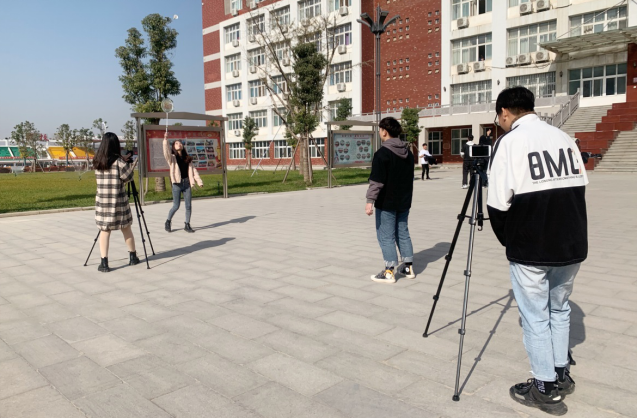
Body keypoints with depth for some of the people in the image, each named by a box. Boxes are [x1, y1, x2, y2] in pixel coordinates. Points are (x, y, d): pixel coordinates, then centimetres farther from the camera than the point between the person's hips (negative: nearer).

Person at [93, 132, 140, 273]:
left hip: (102, 201, 3)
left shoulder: (97, 161, 3)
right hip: (118, 201, -2)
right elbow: (127, 178, -7)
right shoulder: (118, 161, -10)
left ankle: (104, 263, -3)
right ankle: (133, 257, 25)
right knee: (126, 229, 13)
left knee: (104, 231, 5)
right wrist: (131, 166, 8)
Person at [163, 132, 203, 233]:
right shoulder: (172, 157, 2)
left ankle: (187, 225, 14)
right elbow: (166, 152, -19)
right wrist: (165, 140, -32)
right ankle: (168, 222, 22)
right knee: (176, 206, 0)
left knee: (188, 205, 3)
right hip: (177, 184, -4)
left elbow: (193, 170, 11)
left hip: (186, 183, 4)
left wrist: (199, 181, 3)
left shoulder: (187, 158, 14)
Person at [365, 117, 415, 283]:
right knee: (403, 233, 15)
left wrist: (370, 200, -17)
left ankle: (389, 271, 3)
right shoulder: (408, 153, 9)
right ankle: (408, 267, 20)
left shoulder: (382, 153, -16)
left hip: (386, 203, -7)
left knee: (386, 236, 0)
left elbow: (376, 181, -20)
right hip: (404, 202, 8)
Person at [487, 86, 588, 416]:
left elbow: (498, 204, -13)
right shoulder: (564, 137, 8)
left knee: (535, 317, 8)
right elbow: (579, 187, 12)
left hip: (530, 251, -6)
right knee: (559, 310, 22)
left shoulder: (509, 142, -10)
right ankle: (561, 376, 35)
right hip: (572, 245, 7)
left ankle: (546, 389, 20)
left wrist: (508, 241, 4)